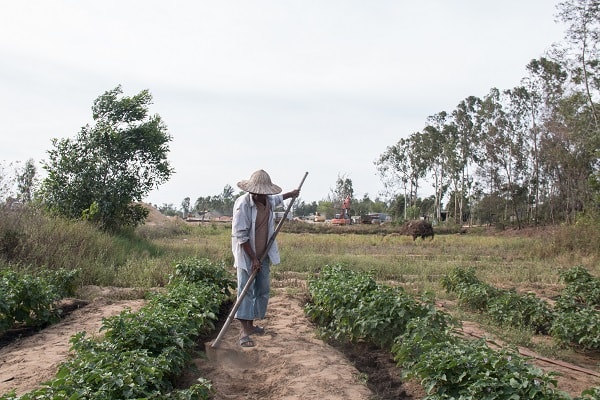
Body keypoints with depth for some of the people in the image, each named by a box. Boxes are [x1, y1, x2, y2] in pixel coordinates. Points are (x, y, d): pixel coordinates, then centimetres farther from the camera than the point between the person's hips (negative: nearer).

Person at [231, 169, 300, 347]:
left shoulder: (269, 201, -1)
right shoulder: (242, 204, -21)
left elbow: (278, 198, 28)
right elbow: (241, 235, -21)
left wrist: (292, 193, 41)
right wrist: (253, 258, -20)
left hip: (263, 254, 7)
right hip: (246, 255, -7)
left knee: (263, 290, 11)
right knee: (246, 290, -8)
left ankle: (251, 324, 23)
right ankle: (244, 331, -5)